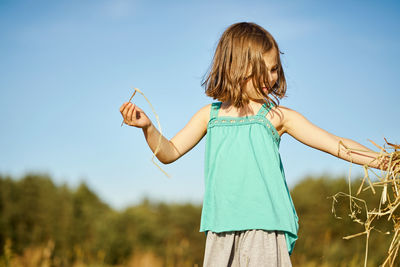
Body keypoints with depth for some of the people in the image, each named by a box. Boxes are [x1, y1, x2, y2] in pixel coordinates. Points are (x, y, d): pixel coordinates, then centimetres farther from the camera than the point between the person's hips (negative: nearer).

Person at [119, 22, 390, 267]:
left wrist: (381, 161, -9)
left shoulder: (277, 116, 2)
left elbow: (336, 145, 0)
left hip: (264, 227, -3)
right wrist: (148, 127, -3)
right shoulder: (210, 115, 11)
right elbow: (169, 152, 15)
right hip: (222, 230, 3)